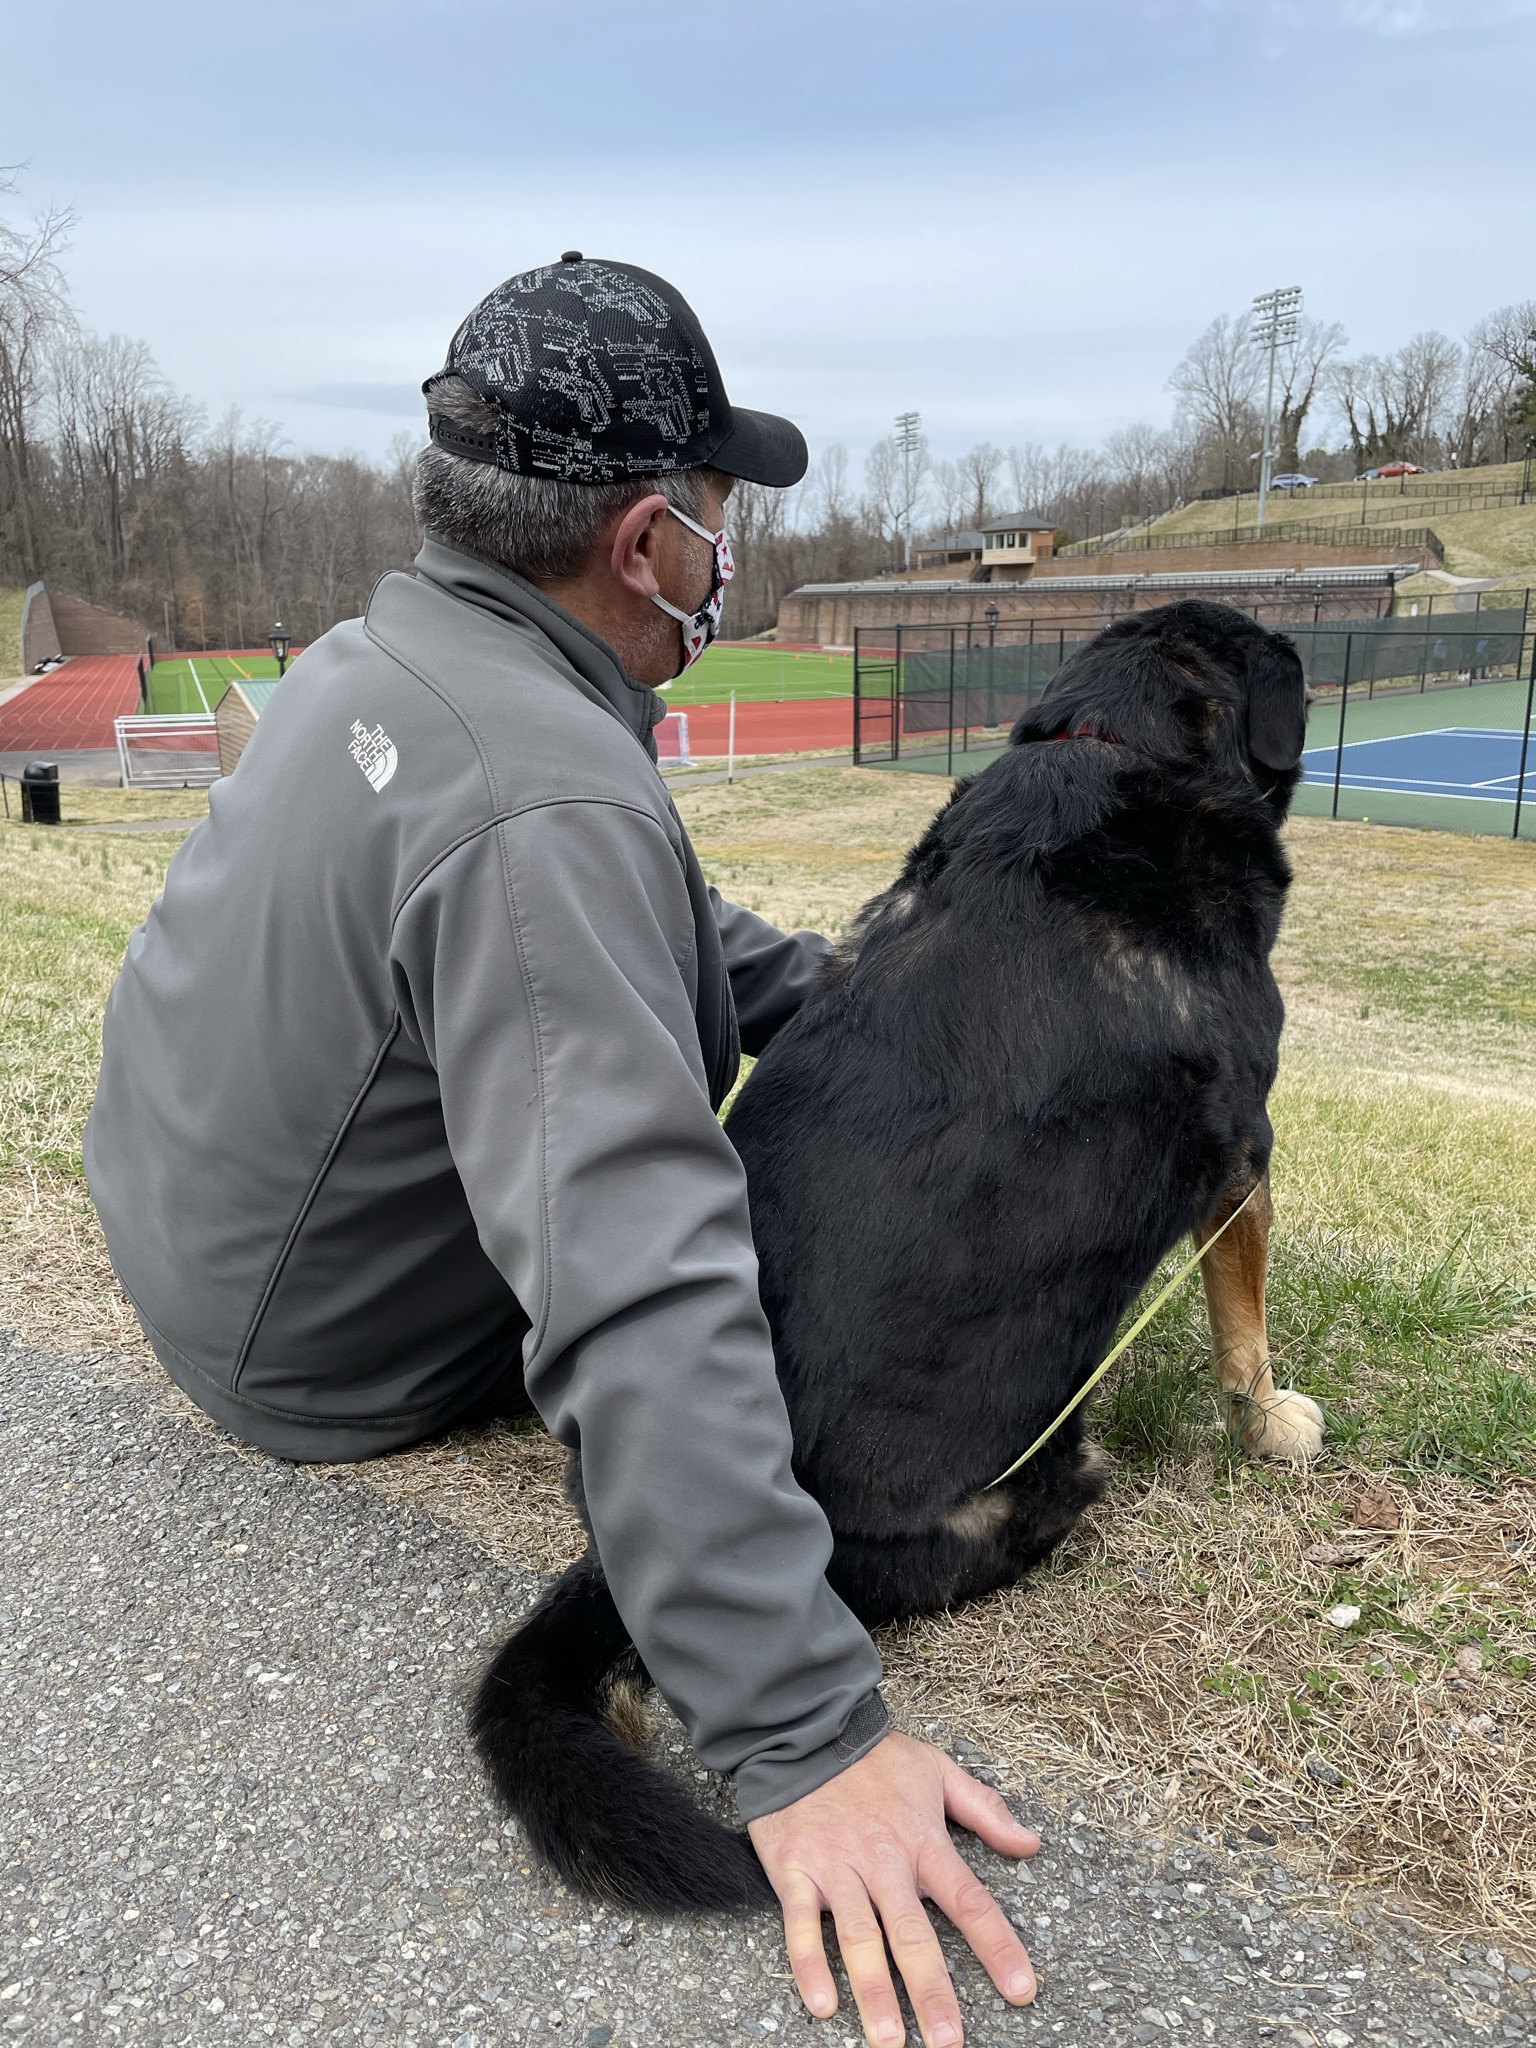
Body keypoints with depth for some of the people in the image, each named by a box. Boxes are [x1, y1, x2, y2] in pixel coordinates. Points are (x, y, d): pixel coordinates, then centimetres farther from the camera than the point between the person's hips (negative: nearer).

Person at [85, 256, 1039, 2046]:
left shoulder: (370, 654, -3)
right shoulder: (547, 808, -34)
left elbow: (660, 930, 5)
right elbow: (638, 1310, -42)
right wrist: (803, 1734, -38)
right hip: (318, 1359, -8)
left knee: (723, 990, 14)